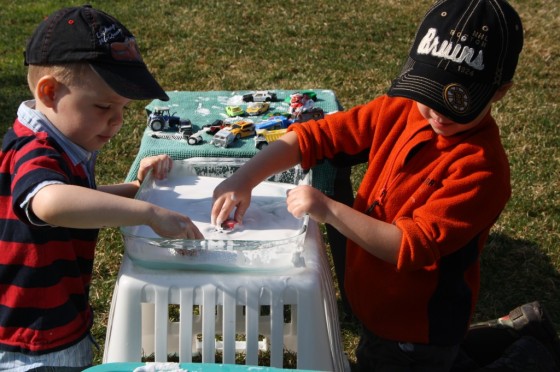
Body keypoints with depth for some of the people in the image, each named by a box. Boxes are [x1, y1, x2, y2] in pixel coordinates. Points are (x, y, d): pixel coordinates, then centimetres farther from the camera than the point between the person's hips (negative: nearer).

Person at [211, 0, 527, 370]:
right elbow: (315, 135, -10)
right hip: (372, 304, 7)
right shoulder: (399, 110, -11)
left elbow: (412, 247, -30)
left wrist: (328, 209, -31)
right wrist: (245, 180, -21)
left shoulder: (481, 168, -28)